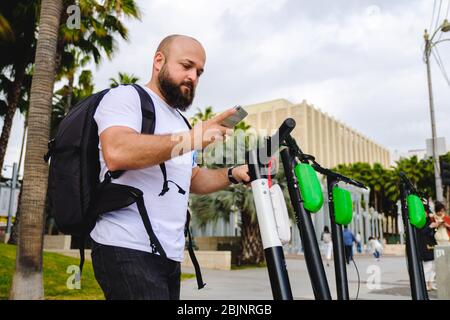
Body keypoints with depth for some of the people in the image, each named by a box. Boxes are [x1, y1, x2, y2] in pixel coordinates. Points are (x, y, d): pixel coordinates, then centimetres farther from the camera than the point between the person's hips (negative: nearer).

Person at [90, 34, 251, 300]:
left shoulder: (179, 121, 21)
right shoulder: (126, 97, -3)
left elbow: (193, 180, 24)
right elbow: (116, 153, -24)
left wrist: (233, 175, 8)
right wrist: (189, 140, -26)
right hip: (128, 249, -8)